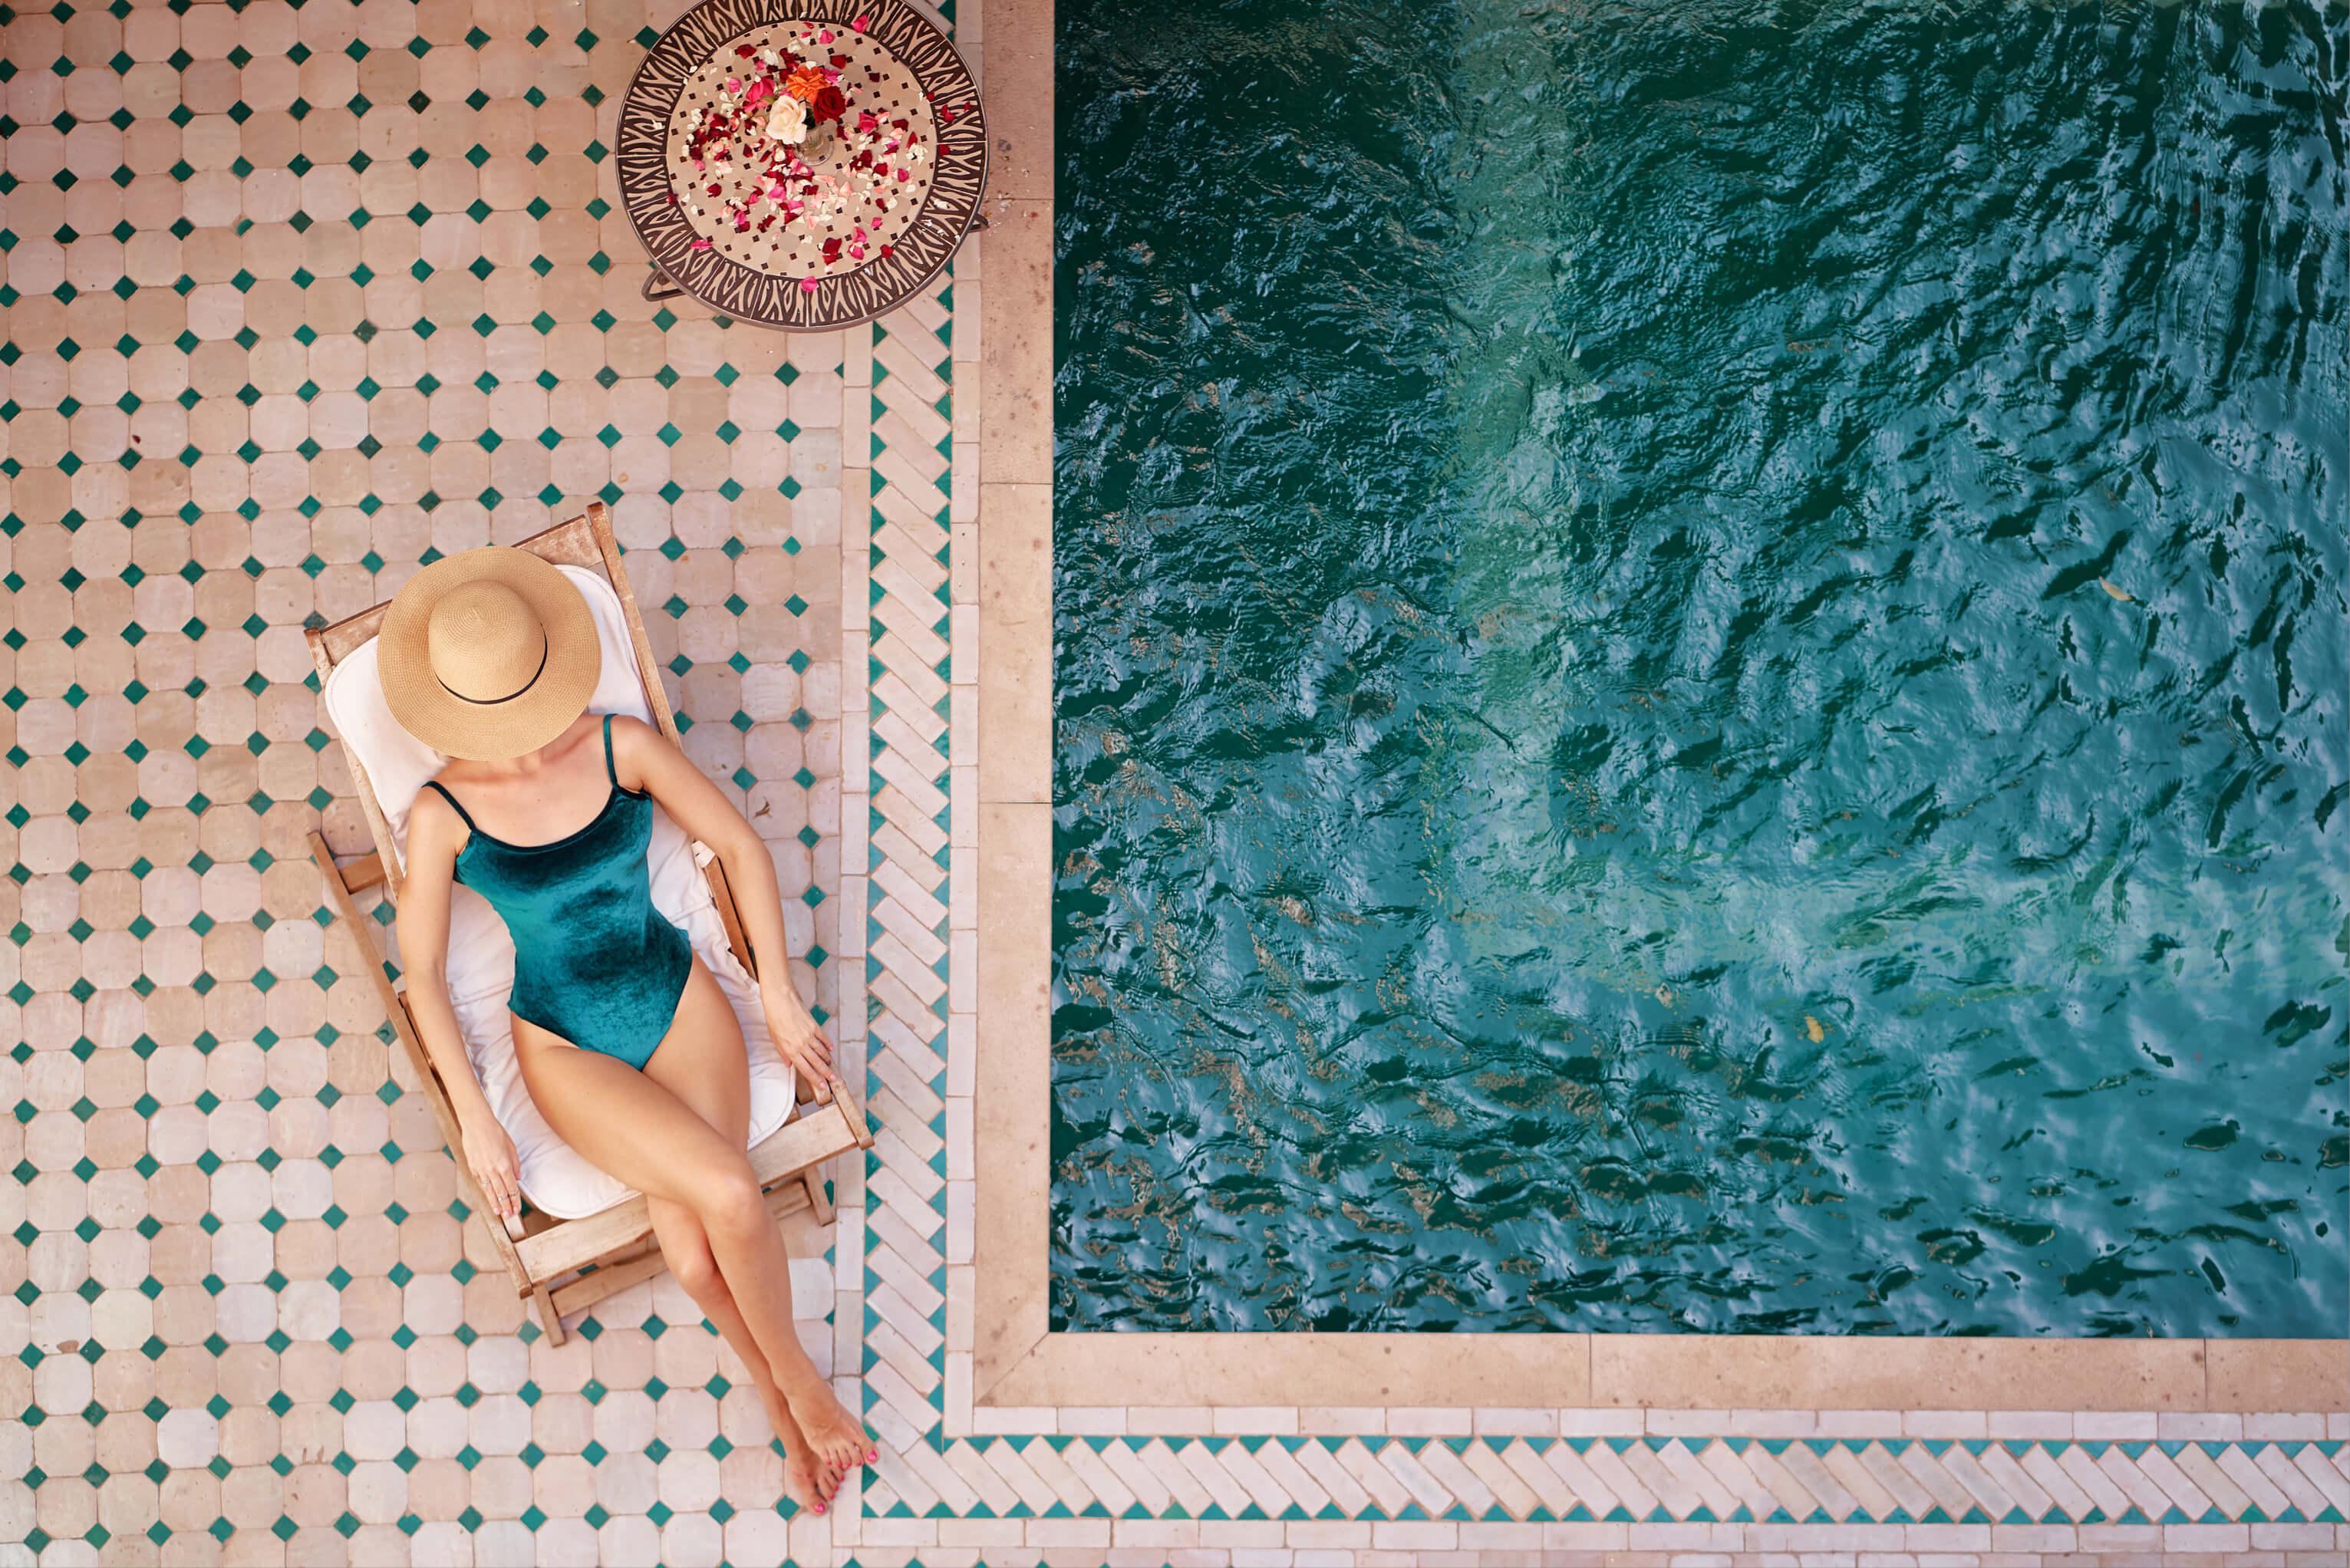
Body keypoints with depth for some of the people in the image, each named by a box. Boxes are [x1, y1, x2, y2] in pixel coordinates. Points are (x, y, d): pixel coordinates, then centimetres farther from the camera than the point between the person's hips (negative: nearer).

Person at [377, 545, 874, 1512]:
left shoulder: (622, 746, -9)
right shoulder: (444, 814, -12)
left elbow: (740, 846, 1)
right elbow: (421, 969, -3)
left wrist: (780, 998, 0)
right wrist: (474, 1117, -7)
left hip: (681, 1004, 1)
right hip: (568, 1052, -1)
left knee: (693, 1254, -21)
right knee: (730, 1195, -27)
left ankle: (783, 1401, 6)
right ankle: (792, 1383, -1)